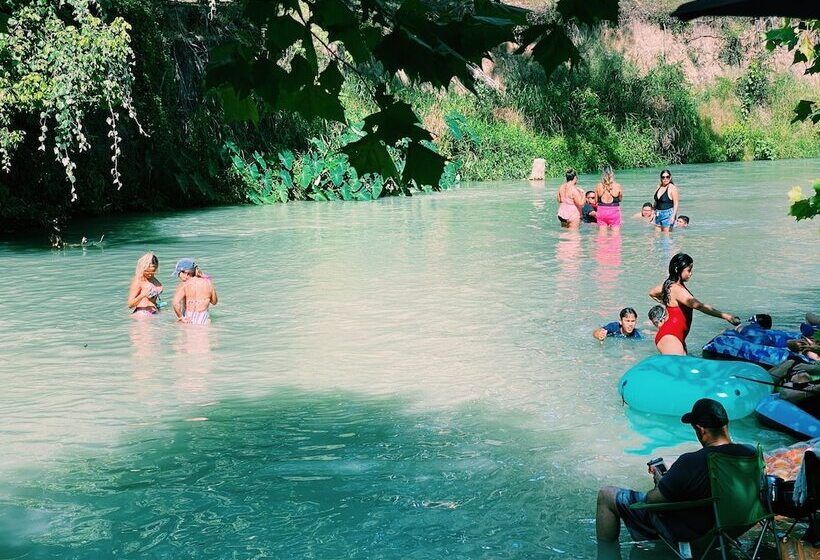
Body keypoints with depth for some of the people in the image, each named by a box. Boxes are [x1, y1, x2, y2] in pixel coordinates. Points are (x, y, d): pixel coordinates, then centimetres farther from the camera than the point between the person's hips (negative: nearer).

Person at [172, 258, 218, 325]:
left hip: (188, 320, -3)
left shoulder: (184, 285, -12)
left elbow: (176, 303, -25)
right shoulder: (208, 282, 1)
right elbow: (214, 302, 14)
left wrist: (180, 317, -12)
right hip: (204, 320, 4)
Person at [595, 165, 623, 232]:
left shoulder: (598, 186, -6)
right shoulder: (617, 186, -9)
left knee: (602, 231, 13)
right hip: (614, 212, -1)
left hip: (601, 212, 2)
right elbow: (620, 199, 7)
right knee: (615, 231, 9)